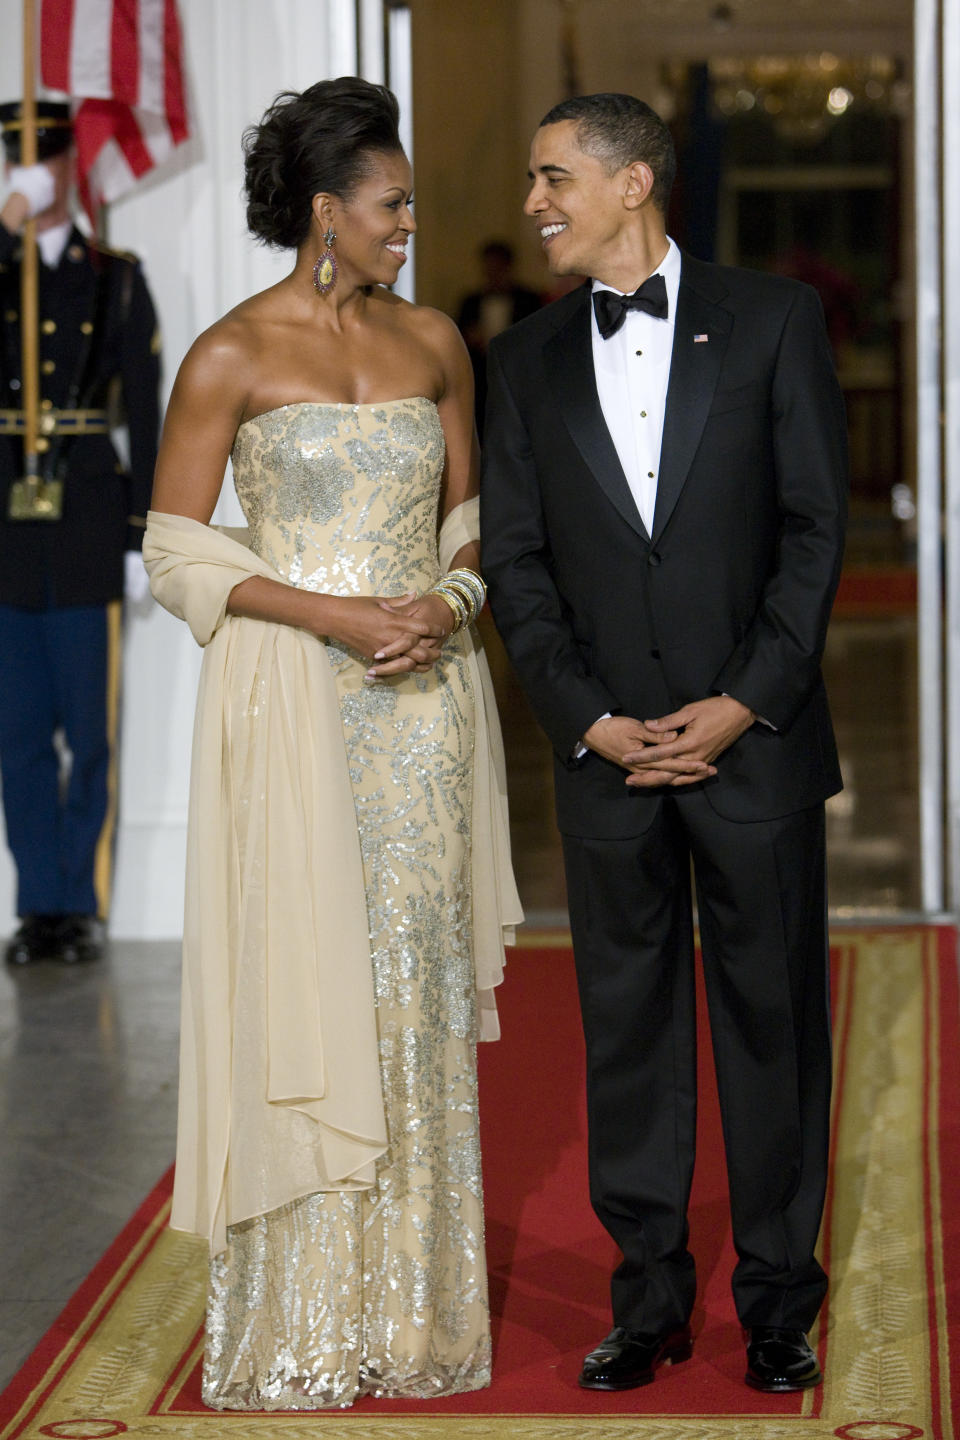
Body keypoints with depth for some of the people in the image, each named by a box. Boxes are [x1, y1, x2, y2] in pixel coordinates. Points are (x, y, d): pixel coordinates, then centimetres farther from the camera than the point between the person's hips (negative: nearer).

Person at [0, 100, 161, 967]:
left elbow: (146, 417, 4)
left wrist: (143, 540, -2)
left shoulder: (117, 279, 6)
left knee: (90, 734, 1)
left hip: (89, 531, -1)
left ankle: (83, 904, 9)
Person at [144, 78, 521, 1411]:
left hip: (425, 697, 4)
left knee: (418, 992, 6)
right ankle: (299, 1323, 8)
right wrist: (334, 615, -15)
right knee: (303, 989, -2)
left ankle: (414, 1301, 17)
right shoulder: (230, 358, -5)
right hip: (293, 702, -4)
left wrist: (449, 604, -6)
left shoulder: (433, 343, 8)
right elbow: (178, 554, -6)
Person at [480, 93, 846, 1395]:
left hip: (756, 740, -2)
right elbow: (515, 560, 6)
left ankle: (778, 1300, 17)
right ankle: (649, 1298, 18)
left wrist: (745, 704, -10)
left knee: (773, 1016, 5)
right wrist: (590, 720, -6)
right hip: (607, 750, 2)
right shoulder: (528, 360, 9)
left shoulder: (773, 321, 0)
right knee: (627, 1022, 7)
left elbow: (817, 528, -3)